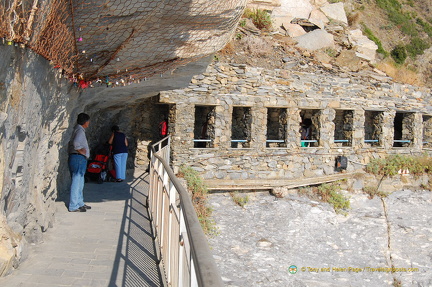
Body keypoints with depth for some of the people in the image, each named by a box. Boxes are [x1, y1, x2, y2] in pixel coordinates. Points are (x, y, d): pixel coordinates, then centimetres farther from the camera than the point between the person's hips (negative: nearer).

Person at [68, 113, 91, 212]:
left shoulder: (77, 129, 18)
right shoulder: (80, 130, -13)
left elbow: (71, 143, 23)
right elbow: (76, 142, -29)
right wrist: (80, 150, -16)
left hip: (74, 158, 10)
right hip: (79, 158, -10)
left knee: (80, 182, 18)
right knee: (76, 182, -7)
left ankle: (80, 203, 27)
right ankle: (73, 206, -3)